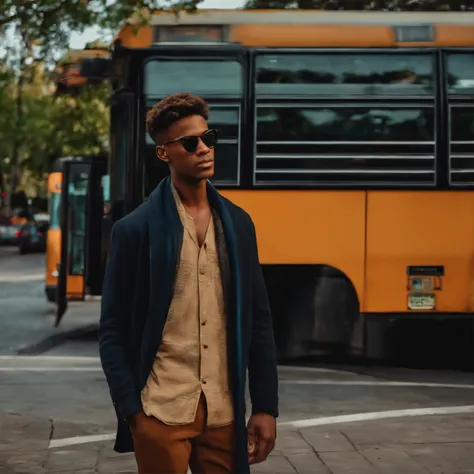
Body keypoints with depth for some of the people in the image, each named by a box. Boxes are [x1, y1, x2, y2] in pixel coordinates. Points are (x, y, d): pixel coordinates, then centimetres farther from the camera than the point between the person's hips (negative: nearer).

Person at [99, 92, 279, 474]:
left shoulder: (238, 224, 8)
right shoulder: (135, 229, -2)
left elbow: (258, 322, 8)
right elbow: (113, 331, -2)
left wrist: (265, 406, 4)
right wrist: (131, 410, -8)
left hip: (225, 412, 3)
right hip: (161, 412, -3)